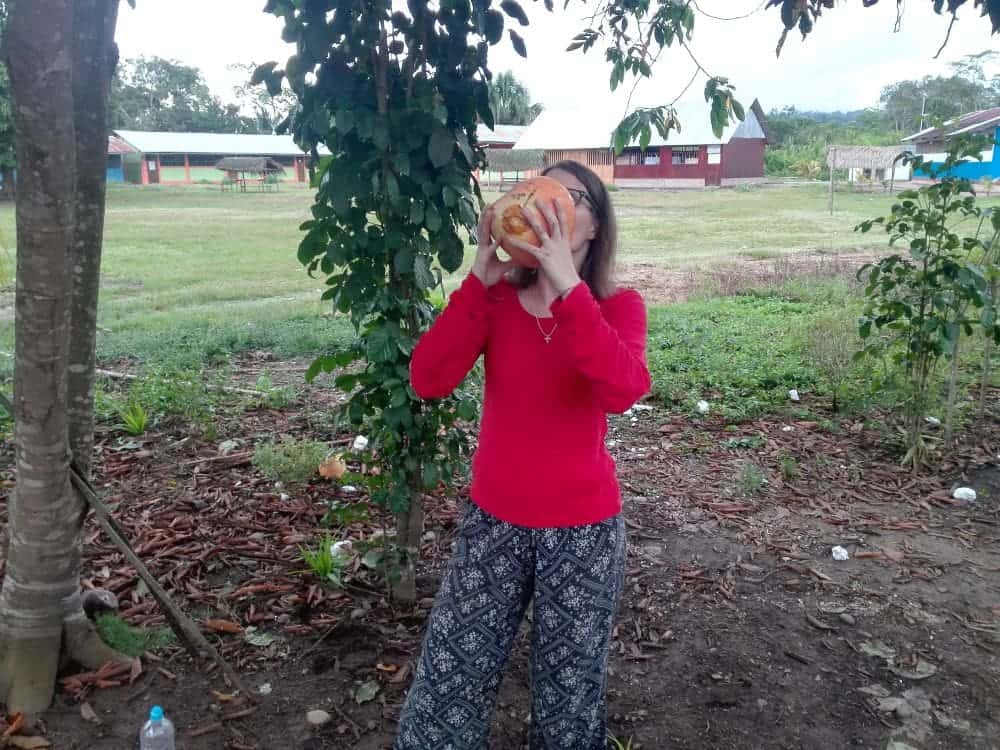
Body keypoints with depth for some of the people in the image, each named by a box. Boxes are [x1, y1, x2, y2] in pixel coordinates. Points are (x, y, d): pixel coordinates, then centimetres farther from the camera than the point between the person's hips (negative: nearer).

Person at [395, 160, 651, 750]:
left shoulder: (618, 306, -8)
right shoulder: (496, 298, -3)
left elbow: (623, 392, -30)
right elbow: (428, 381, -18)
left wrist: (566, 283, -34)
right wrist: (479, 281, -24)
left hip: (583, 528, -1)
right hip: (493, 520, 2)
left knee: (570, 692, 15)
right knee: (448, 680, 11)